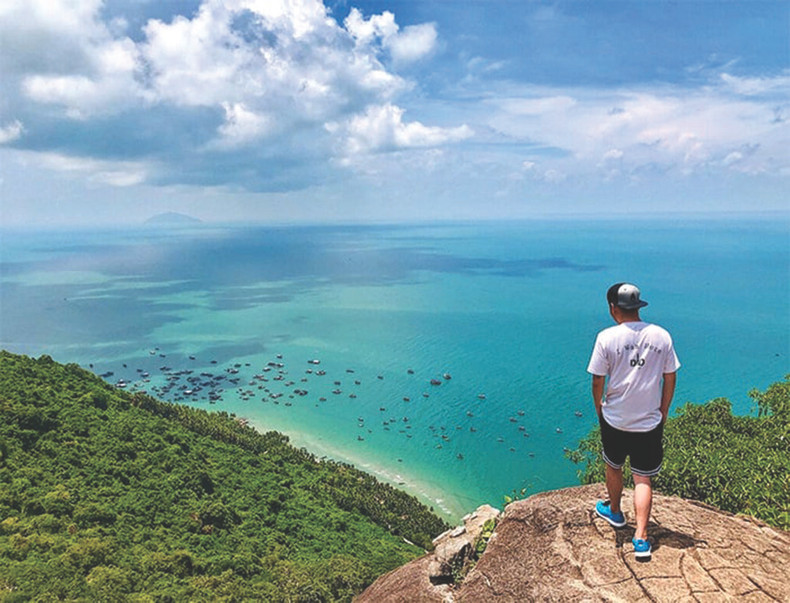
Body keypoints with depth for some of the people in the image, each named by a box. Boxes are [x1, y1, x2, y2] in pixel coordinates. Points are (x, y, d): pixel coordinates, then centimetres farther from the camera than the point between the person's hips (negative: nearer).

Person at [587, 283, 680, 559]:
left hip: (614, 420, -1)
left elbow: (597, 381, -8)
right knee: (643, 479, 10)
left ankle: (614, 511, 43)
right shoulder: (661, 336, -5)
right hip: (650, 423, 2)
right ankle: (641, 538, 5)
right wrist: (663, 413, 15)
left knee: (613, 468, 22)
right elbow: (670, 379, 3)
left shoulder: (607, 337, -14)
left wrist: (599, 409, 9)